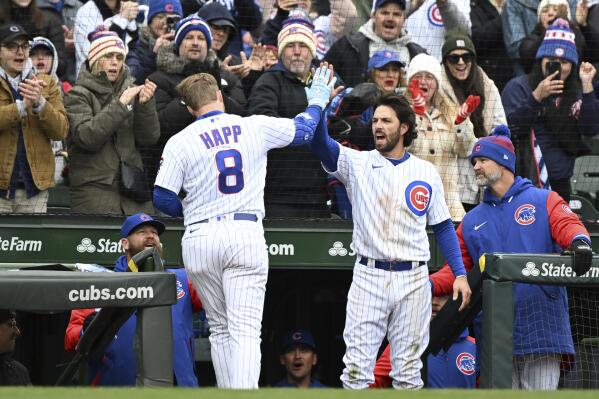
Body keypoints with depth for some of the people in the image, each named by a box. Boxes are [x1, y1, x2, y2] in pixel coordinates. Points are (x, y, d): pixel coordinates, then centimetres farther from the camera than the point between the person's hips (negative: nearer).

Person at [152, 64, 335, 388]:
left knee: (220, 328, 15)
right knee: (245, 330, -7)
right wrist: (317, 100, 38)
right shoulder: (256, 127, 3)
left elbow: (162, 198, -2)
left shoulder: (180, 142, 0)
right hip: (246, 234, -1)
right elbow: (304, 129, 18)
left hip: (201, 237, 1)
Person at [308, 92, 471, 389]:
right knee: (357, 367, -7)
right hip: (368, 277, -1)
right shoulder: (357, 163, 4)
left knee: (408, 368, 6)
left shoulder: (426, 172, 9)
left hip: (413, 280, 1)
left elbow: (442, 226, 12)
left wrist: (460, 274, 4)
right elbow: (320, 143, -13)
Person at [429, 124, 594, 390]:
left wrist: (579, 240, -32)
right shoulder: (472, 221, 21)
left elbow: (567, 224, -9)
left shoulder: (543, 201, 9)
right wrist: (429, 285, 0)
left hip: (541, 326, -4)